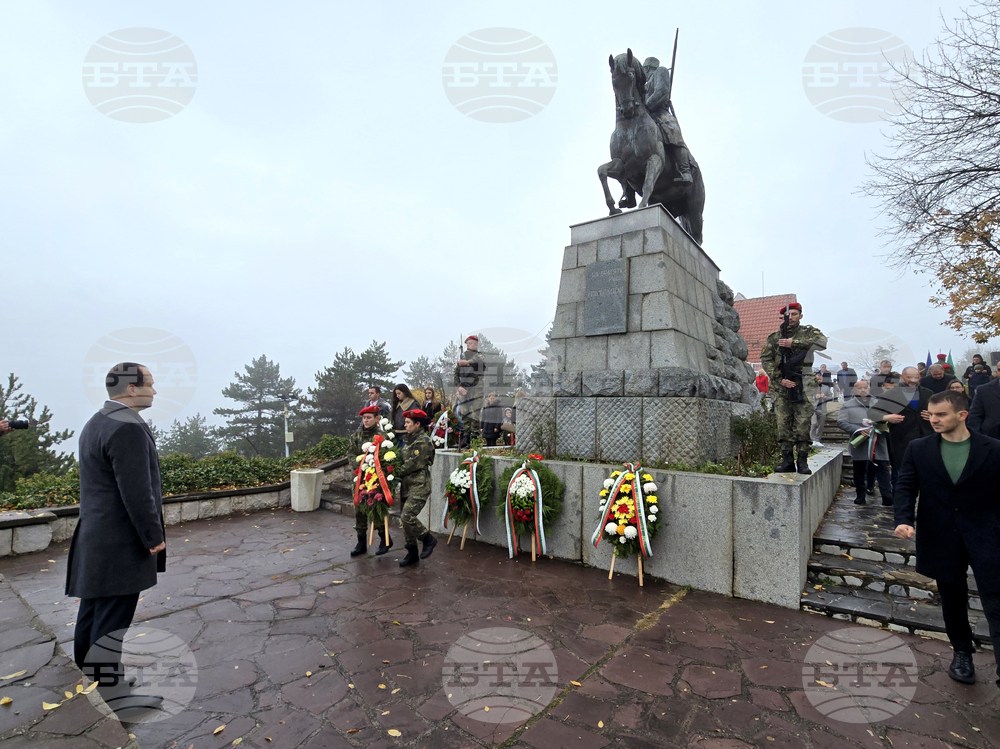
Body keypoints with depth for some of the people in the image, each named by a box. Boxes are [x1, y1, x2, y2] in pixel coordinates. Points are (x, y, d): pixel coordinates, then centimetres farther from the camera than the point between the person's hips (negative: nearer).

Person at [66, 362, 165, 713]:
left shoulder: (96, 422, 11)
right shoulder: (127, 428, -22)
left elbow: (99, 484, 16)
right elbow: (136, 491, -24)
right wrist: (154, 536, -15)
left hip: (95, 537, 10)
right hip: (120, 541, -10)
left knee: (93, 610, 20)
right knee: (113, 618, 0)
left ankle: (87, 675, 35)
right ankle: (111, 691, 11)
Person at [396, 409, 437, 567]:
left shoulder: (423, 441, -12)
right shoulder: (410, 440, 17)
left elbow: (414, 463, -17)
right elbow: (403, 459, 21)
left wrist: (397, 472, -8)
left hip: (419, 486, -9)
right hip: (407, 486, 9)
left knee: (408, 516, -18)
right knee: (406, 519, 9)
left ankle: (428, 539, 3)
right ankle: (412, 553, 20)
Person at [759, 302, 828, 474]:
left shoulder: (809, 332, 7)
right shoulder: (774, 337, 11)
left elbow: (822, 342, -15)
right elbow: (766, 360, 4)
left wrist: (794, 343, -18)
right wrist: (779, 379, -8)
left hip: (803, 385, -2)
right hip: (782, 385, 2)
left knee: (803, 424, -3)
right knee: (783, 424, 1)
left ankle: (802, 461, 4)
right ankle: (787, 460, 7)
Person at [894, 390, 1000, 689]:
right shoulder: (918, 449, 0)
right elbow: (906, 487, -3)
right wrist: (904, 519, -18)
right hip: (941, 539, 2)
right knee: (952, 599, 17)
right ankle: (962, 652, 36)